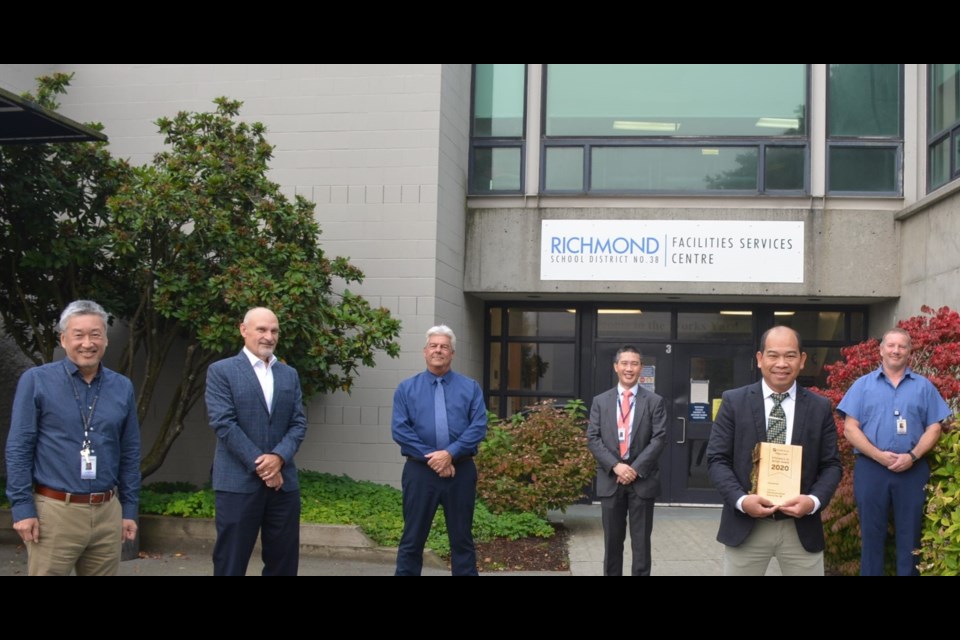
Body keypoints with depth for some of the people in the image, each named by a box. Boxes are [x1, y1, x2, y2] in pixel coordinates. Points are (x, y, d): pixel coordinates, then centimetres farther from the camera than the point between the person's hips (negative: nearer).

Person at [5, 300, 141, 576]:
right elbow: (19, 448, -4)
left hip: (107, 512, 4)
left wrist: (129, 509, 10)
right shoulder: (36, 381, -3)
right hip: (54, 511, -4)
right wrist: (22, 507, -9)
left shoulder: (123, 387, 8)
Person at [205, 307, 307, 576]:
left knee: (283, 561, 9)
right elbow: (223, 423, -10)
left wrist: (278, 457, -12)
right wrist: (258, 464, -14)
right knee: (231, 560, 2)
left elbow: (299, 423, 6)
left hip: (283, 480, 5)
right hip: (238, 482, -4)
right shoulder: (221, 371, -1)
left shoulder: (290, 374, 14)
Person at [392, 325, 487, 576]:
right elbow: (400, 430, -4)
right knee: (412, 539, 6)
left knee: (462, 538, 7)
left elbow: (479, 426, -4)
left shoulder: (470, 388, 7)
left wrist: (450, 453, -17)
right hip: (420, 471, 0)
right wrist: (430, 458, -14)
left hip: (461, 470, 0)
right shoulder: (406, 388, 6)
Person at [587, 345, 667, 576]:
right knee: (612, 540, 9)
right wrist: (615, 466, -12)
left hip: (642, 480, -1)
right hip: (610, 479, 2)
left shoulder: (654, 401, 3)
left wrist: (636, 469, -13)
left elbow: (659, 438, -4)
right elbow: (593, 438, 1)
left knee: (641, 541, 4)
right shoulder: (600, 401, 7)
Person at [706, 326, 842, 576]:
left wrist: (814, 501, -13)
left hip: (801, 528, 1)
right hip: (746, 526, -1)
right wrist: (741, 499, -16)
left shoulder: (820, 407, 5)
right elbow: (717, 459, -1)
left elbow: (831, 464, 5)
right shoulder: (733, 402, 1)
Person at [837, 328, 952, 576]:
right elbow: (850, 428, -1)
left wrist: (913, 456, -13)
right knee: (871, 534, 7)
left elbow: (934, 427, 4)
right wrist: (879, 455, -13)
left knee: (910, 536, 6)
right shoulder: (863, 385, 6)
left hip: (913, 470, 1)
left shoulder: (924, 386, 8)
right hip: (871, 468, 0)